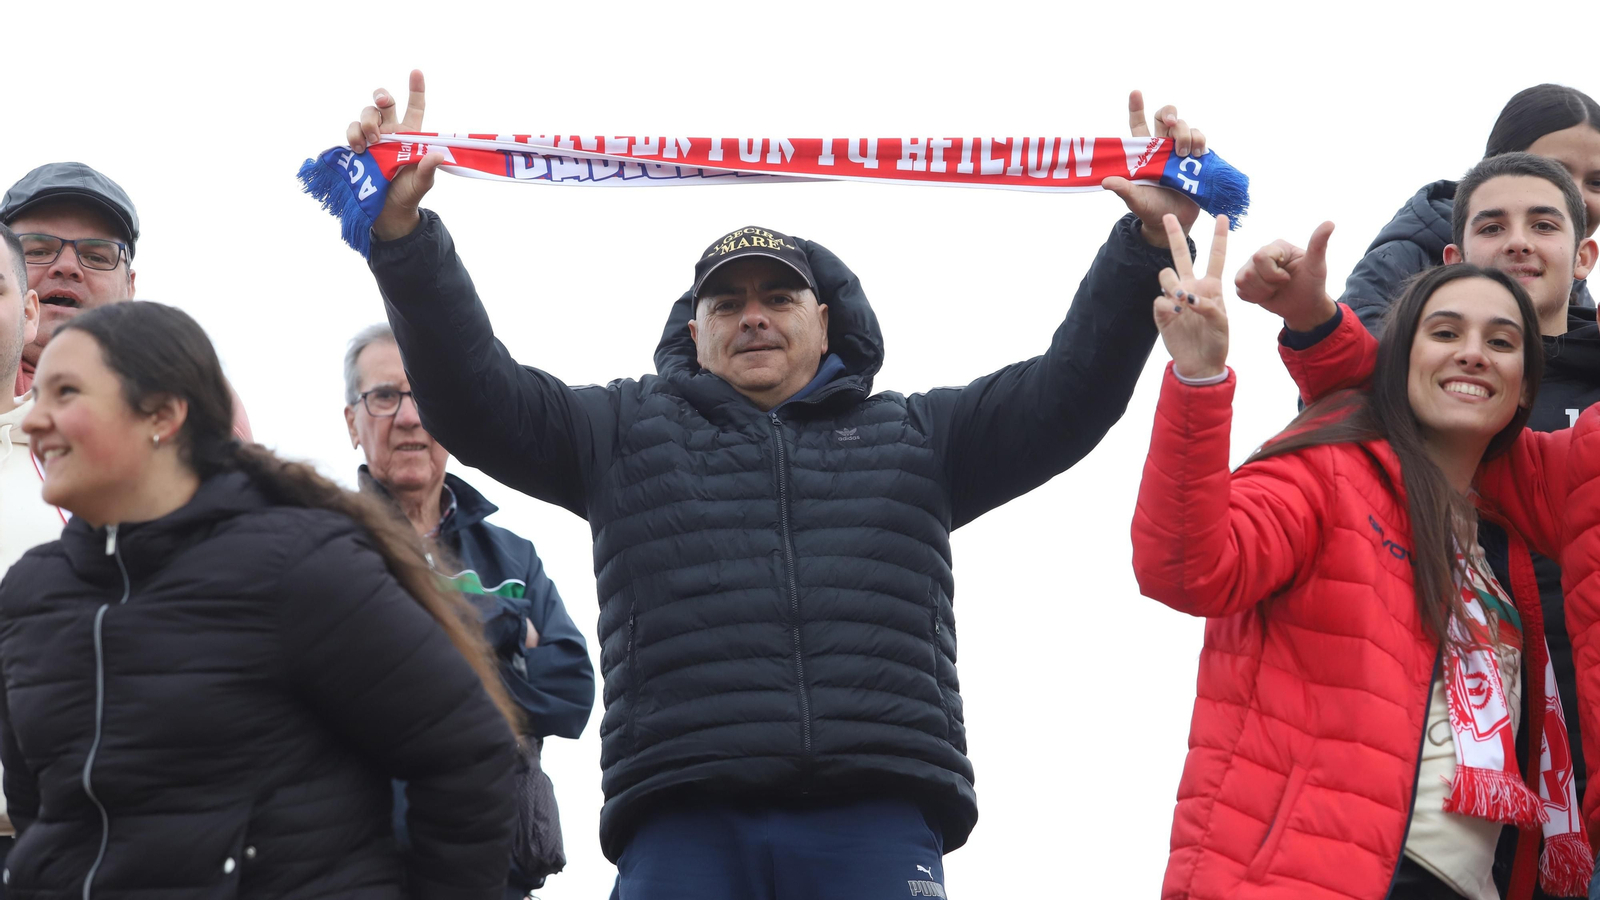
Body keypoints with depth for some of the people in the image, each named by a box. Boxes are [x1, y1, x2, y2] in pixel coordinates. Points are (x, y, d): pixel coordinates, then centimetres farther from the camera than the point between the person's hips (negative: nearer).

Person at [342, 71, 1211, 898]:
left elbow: (1069, 391, 16)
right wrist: (403, 229, 1)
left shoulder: (912, 437, 25)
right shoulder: (626, 430, 23)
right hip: (682, 823, 0)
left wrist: (1150, 239, 4)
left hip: (875, 821, 0)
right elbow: (473, 394, 13)